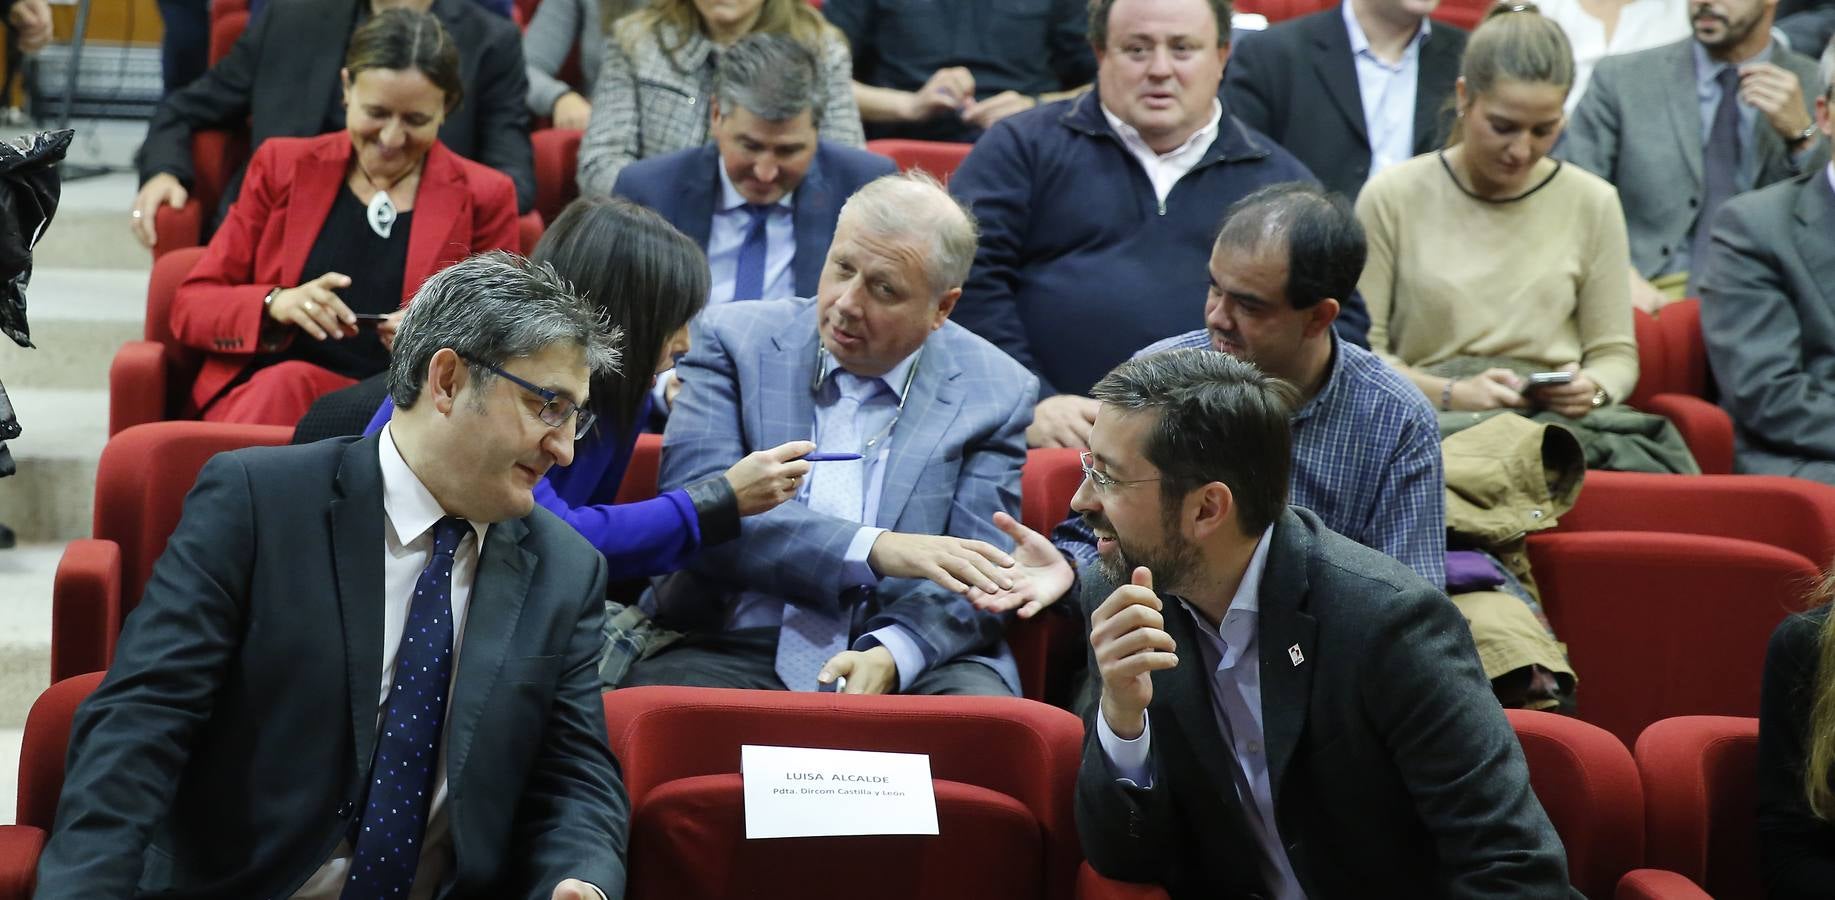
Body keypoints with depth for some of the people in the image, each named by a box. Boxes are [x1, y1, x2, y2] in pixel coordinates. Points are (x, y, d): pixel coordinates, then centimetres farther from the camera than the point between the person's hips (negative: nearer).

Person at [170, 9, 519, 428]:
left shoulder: (483, 198, 8)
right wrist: (274, 304, -12)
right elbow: (190, 308, 9)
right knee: (288, 382, -35)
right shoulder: (283, 166, 12)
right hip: (259, 391, 2)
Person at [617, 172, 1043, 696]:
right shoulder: (735, 339, 4)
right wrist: (873, 550, -19)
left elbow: (973, 583, 2)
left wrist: (890, 656, -19)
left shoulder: (997, 393, 7)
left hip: (912, 666, 1)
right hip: (736, 649, 0)